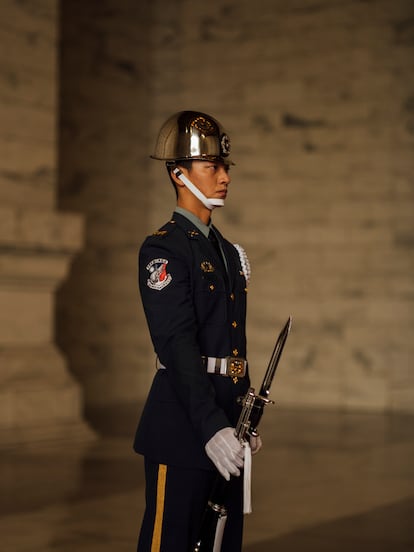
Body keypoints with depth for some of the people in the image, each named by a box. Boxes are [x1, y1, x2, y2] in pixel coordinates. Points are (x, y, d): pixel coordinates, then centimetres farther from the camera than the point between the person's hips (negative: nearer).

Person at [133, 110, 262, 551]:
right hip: (182, 427, -8)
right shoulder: (163, 249, -10)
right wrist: (211, 428, -27)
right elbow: (177, 345, -20)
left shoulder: (229, 251, 16)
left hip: (225, 424, 8)